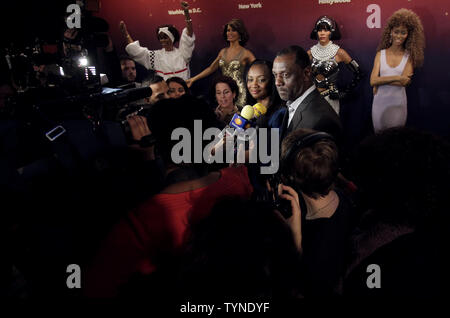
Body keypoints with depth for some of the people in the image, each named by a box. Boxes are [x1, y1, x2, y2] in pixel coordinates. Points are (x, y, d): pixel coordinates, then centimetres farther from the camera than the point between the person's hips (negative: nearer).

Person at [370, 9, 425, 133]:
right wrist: (397, 78, -14)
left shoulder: (409, 56, -2)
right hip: (380, 102, 1)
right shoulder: (381, 54, 2)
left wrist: (381, 81, -11)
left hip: (398, 103, -1)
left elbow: (404, 82, -14)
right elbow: (373, 81, -9)